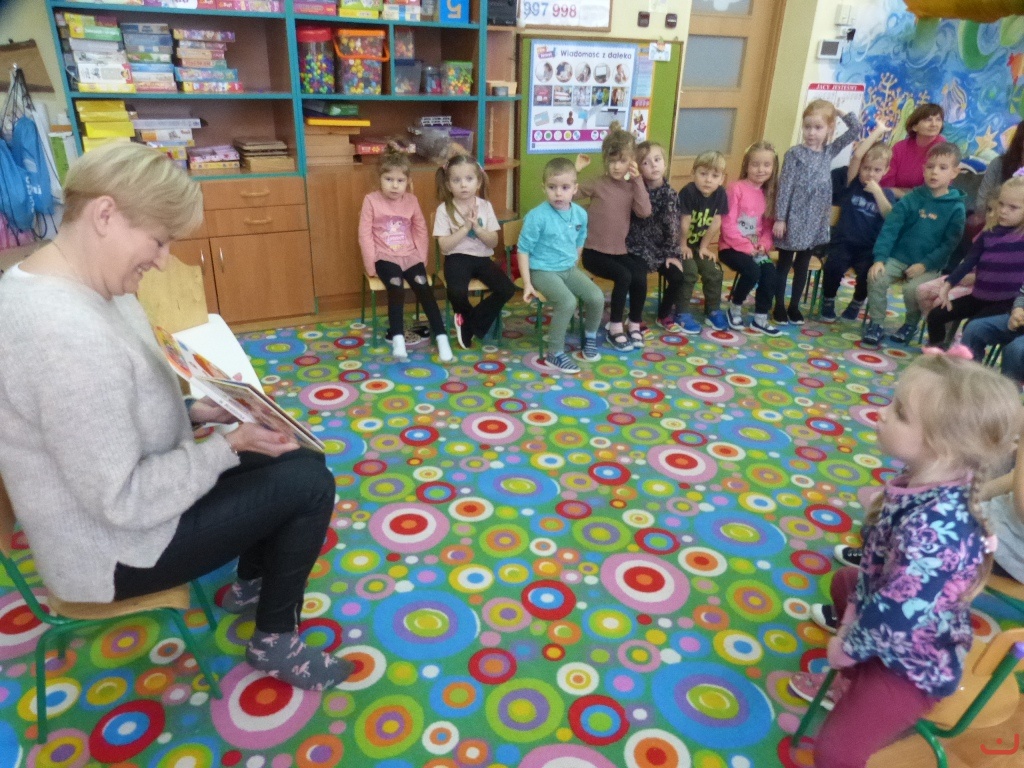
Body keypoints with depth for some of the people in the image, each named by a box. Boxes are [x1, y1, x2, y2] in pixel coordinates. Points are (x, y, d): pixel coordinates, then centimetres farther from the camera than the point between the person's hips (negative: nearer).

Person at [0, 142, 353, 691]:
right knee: (309, 484, -9)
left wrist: (198, 412, -1)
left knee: (298, 457, 13)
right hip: (114, 548, -9)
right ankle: (275, 641, 12)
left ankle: (251, 582, 33)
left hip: (125, 490, 10)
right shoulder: (67, 332, -35)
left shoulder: (79, 286, -2)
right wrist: (227, 447, -20)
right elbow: (124, 501, -30)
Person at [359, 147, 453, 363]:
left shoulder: (411, 200, 7)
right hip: (385, 257, -3)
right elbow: (365, 234, -4)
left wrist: (421, 258, 4)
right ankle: (397, 338, -30)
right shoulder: (371, 200, -2)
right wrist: (371, 264, -10)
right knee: (396, 287, -31)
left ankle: (441, 337, -19)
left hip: (410, 256, 3)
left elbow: (421, 230, 13)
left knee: (424, 288, -20)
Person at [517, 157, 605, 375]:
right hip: (543, 271, -6)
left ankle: (590, 337, 20)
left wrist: (573, 265, 15)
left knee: (597, 297, -10)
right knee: (568, 302, -29)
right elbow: (523, 250, -13)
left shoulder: (580, 214, 0)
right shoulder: (537, 216, -17)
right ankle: (554, 354, -13)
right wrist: (527, 284, -16)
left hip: (569, 269, 6)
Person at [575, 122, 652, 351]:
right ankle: (615, 328, -9)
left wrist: (637, 180, -12)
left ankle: (635, 325, 3)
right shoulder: (596, 185, -5)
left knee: (640, 277, -19)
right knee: (623, 276, -26)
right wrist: (575, 170, -19)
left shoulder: (632, 186, 6)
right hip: (595, 252, -4)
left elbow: (644, 212, -11)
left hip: (621, 251, 4)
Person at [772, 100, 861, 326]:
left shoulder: (829, 151, 6)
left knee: (803, 265, 13)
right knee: (784, 263, 6)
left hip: (815, 220, 5)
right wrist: (780, 219, -14)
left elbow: (856, 130, 11)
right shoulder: (795, 153, -9)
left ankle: (794, 306, 22)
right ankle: (779, 306, 14)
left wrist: (841, 112, 2)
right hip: (793, 219, -5)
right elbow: (784, 188, -11)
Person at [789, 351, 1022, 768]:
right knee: (843, 580, 34)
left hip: (913, 659, -9)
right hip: (887, 616, 9)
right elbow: (876, 560, 1)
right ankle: (851, 684, 48)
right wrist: (855, 610, 1)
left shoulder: (935, 527, -40)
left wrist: (849, 646, -15)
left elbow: (896, 618, -32)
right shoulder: (920, 482, -13)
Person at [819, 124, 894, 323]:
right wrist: (877, 131, -5)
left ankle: (857, 303, 6)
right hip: (843, 241, -1)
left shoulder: (886, 194, 8)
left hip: (868, 247, 1)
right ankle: (828, 301, -2)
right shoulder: (852, 184, 3)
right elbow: (856, 155, -11)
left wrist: (878, 192, -16)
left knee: (868, 273, -26)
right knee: (834, 266, -30)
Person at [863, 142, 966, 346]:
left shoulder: (956, 208, -2)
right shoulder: (912, 199, 2)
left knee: (913, 289, -28)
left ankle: (911, 324, 4)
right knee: (876, 278, -24)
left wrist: (925, 264, -17)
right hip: (898, 257, 2)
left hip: (928, 266, -2)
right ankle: (876, 324, -6)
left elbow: (949, 243, -5)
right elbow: (889, 228, -5)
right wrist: (879, 258, -17)